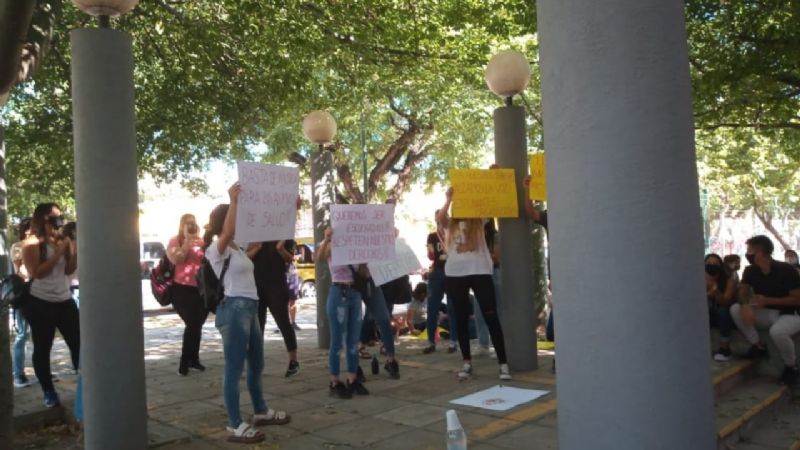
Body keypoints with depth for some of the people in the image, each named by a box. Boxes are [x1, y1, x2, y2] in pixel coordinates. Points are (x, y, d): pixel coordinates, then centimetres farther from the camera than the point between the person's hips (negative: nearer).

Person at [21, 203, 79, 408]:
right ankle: (49, 392, 12)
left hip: (65, 301, 6)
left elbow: (69, 270, 7)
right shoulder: (31, 243, -8)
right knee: (42, 349, 3)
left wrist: (74, 249, -6)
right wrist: (58, 252, -19)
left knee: (78, 343, 4)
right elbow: (38, 272, -19)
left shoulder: (61, 240, 9)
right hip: (40, 304, -6)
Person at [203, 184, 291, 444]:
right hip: (234, 310, -9)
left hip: (250, 309, 9)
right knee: (234, 369, -4)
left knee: (256, 365, 19)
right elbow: (227, 232, -31)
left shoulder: (237, 248, 17)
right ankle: (235, 426, 3)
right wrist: (233, 201, -33)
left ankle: (261, 412, 35)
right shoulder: (216, 249, -9)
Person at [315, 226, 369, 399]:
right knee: (337, 341, -1)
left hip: (355, 293, 6)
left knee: (354, 341, 10)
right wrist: (326, 239, -40)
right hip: (339, 293, -6)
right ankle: (334, 383, 6)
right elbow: (317, 258, -25)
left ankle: (352, 381, 19)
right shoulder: (332, 246, -5)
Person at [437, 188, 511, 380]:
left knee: (491, 317, -5)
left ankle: (503, 363, -3)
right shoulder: (450, 223, 12)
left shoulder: (479, 220, 11)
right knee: (461, 319, 8)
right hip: (455, 273, 2)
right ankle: (467, 363, 18)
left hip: (480, 271, -2)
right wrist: (449, 198, -4)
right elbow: (440, 216, -9)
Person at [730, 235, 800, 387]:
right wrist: (744, 306, -28)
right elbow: (743, 293, -4)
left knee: (777, 331, -40)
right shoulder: (750, 271, -4)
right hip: (767, 314, 6)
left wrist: (767, 301, -26)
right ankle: (758, 346, -2)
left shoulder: (787, 271, -20)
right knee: (735, 309, -19)